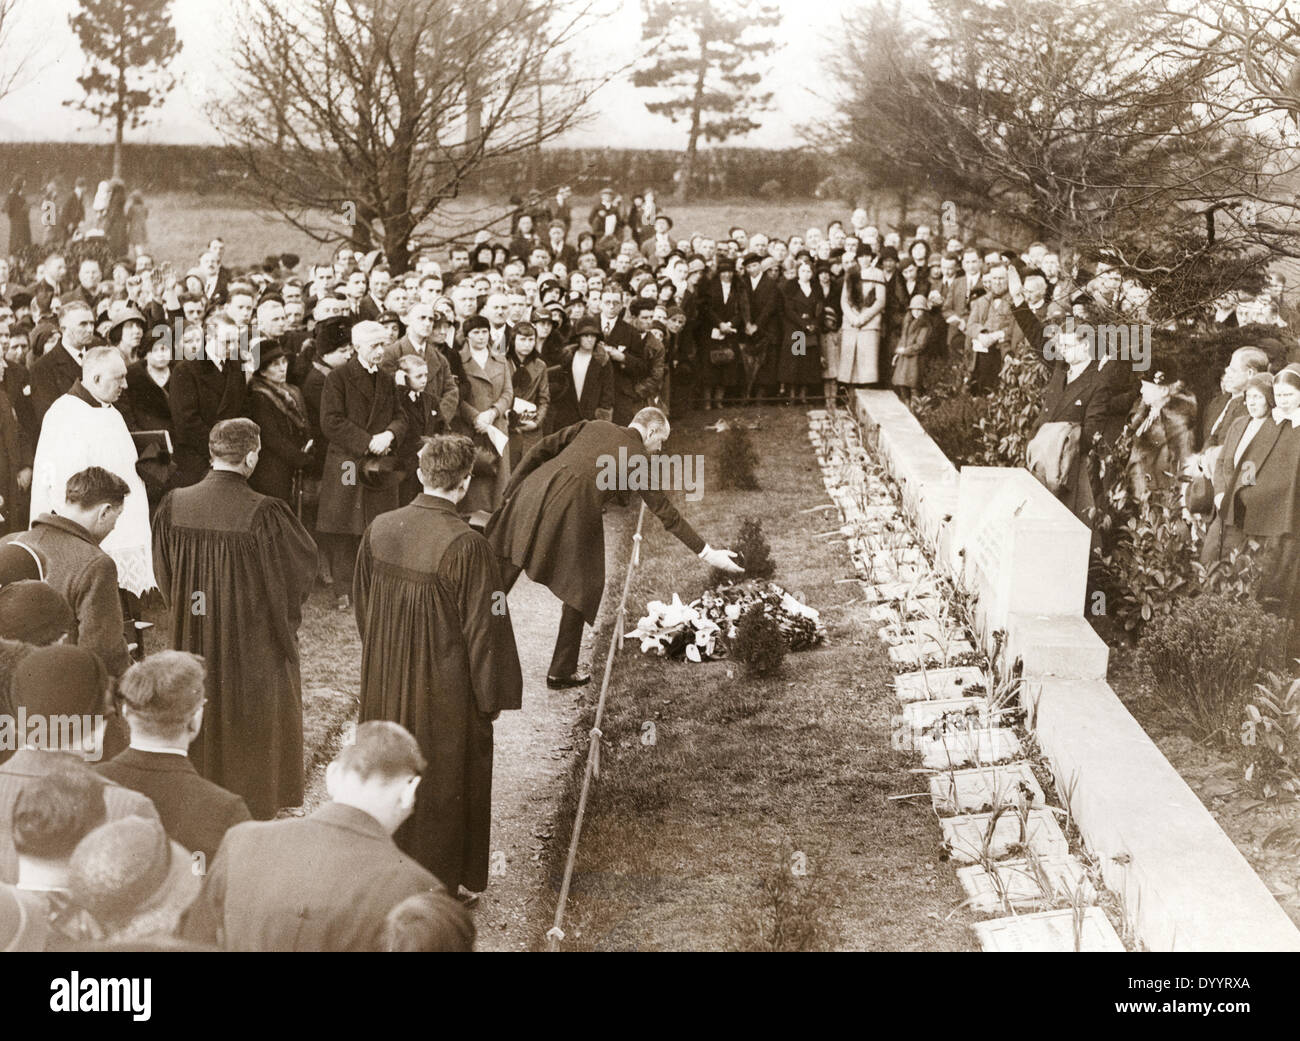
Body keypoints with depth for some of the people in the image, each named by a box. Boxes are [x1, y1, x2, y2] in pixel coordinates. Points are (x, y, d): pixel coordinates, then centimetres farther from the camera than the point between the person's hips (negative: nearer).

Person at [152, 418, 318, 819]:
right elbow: (305, 562, -12)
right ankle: (253, 805, 26)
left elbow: (164, 571, 2)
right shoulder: (264, 513, -24)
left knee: (200, 714, 21)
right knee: (250, 718, 14)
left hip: (193, 637, 4)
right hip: (253, 643, -4)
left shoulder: (174, 505, -11)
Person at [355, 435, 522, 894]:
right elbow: (485, 628, -17)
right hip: (445, 694, -5)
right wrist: (492, 696, -5)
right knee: (443, 782, 12)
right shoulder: (467, 547, -24)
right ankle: (443, 881, 25)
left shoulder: (378, 530, -6)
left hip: (384, 686, 5)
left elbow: (362, 606, 8)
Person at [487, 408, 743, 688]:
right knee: (580, 588, 15)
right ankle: (561, 672, 22)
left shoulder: (592, 426, 24)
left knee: (500, 580, 12)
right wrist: (707, 553, 16)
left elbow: (542, 449, 16)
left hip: (534, 488, 5)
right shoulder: (638, 459, 11)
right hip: (571, 508, -5)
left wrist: (512, 490, 20)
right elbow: (666, 513, 11)